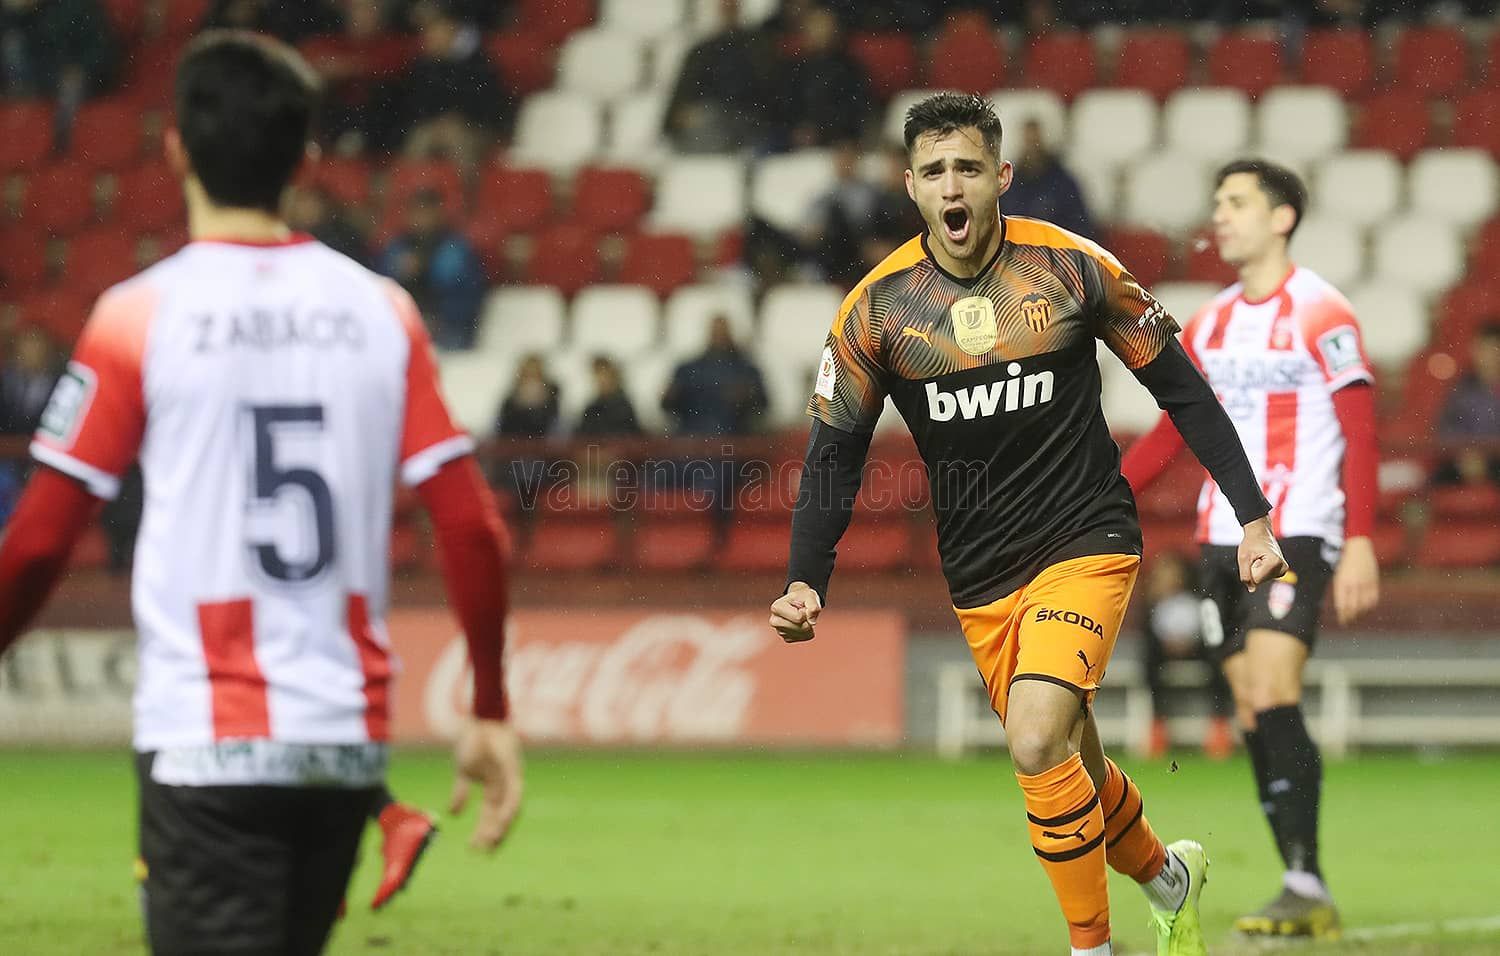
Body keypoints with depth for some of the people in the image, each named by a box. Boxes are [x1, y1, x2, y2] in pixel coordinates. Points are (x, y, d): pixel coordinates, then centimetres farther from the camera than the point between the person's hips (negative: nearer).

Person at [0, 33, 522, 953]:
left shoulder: (139, 316, -6)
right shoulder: (382, 312, 5)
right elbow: (473, 528, 2)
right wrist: (492, 712, 11)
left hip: (205, 747, -4)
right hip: (349, 741, 5)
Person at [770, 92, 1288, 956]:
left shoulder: (1073, 267, -9)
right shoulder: (877, 307, -4)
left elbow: (1182, 389, 0)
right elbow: (836, 452, 1)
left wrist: (1254, 516, -2)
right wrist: (806, 582, -12)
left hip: (1088, 541, -3)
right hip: (979, 576, 3)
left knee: (1038, 745, -23)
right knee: (1072, 770, 11)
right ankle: (1167, 876, 42)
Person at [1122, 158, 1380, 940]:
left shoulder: (1320, 313, -7)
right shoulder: (1211, 324, 14)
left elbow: (1359, 434, -11)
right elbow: (1170, 434, 19)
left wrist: (1360, 543, -19)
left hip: (1296, 535, -7)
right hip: (1223, 539, 7)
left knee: (1271, 697, -19)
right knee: (1251, 714, 4)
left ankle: (1307, 888, -19)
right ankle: (1303, 894, 9)